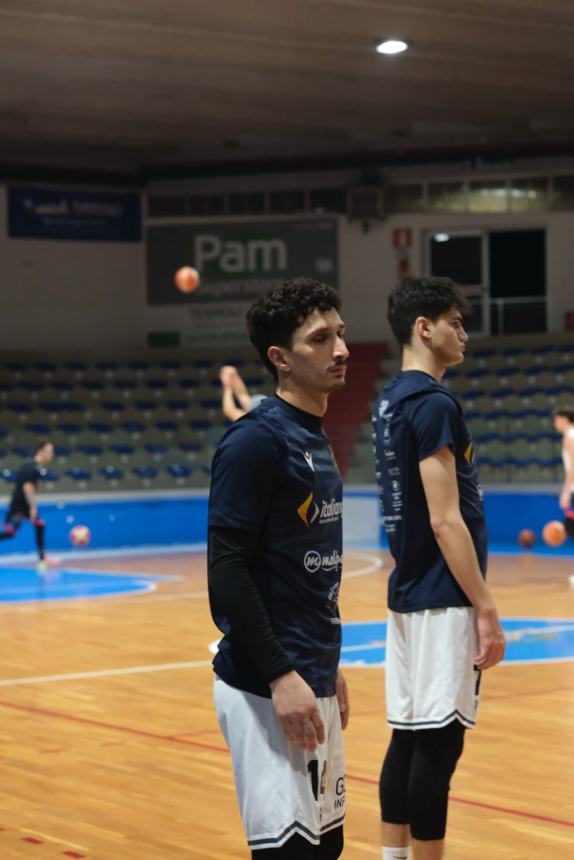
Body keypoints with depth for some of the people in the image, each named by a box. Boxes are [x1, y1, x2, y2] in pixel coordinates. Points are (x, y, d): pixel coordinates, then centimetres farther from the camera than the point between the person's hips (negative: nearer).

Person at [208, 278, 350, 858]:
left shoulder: (318, 440, 14)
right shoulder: (255, 439, -13)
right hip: (265, 687, -9)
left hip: (312, 683, 9)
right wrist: (281, 677, -20)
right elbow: (223, 567, -17)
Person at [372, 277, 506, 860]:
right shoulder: (433, 403, -15)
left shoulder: (389, 401, 13)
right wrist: (486, 607, -16)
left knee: (408, 735, 11)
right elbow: (445, 520, -19)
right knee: (438, 740, -4)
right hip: (441, 599, -9)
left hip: (407, 592, 9)